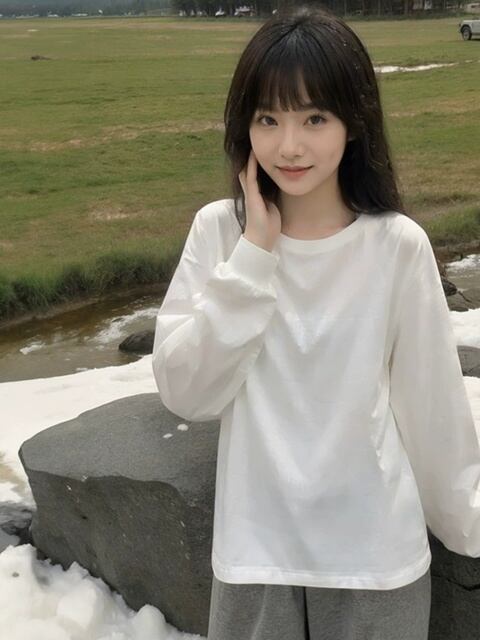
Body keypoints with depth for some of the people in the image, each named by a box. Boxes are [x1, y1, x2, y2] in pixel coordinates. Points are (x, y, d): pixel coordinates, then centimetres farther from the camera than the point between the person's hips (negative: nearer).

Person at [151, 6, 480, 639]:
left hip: (375, 550, 0)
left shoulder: (397, 244, -12)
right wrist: (255, 253, -19)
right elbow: (184, 392, -14)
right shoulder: (218, 231, -9)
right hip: (255, 548, 1)